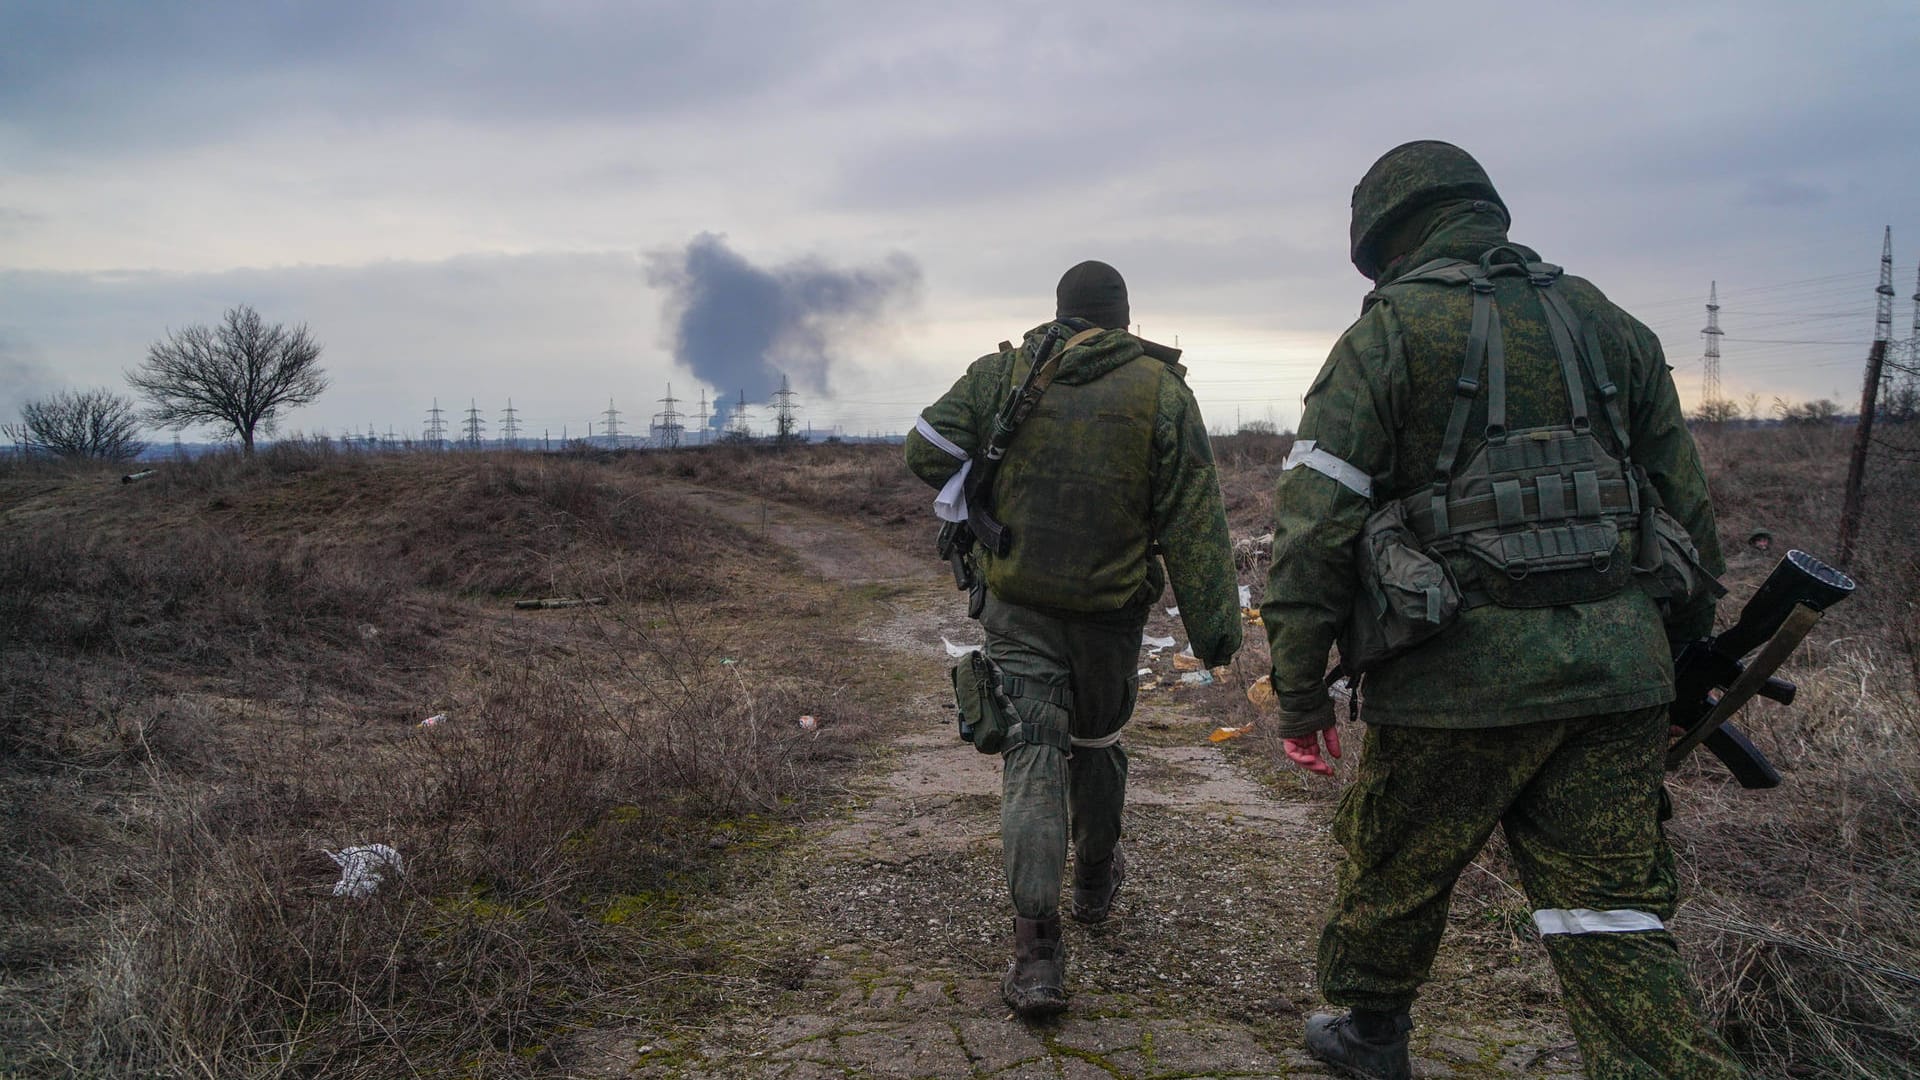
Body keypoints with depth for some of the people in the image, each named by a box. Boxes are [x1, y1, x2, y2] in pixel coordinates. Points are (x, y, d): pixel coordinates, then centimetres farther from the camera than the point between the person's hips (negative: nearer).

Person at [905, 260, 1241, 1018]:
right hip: (1110, 610, 1)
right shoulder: (1161, 390, -6)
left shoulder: (1001, 373, -4)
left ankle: (1036, 949, -9)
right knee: (1097, 742, 22)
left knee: (1032, 759, -1)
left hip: (1018, 608, 0)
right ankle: (1095, 880, 43)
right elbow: (1193, 521, -8)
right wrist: (1213, 622, -4)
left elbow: (926, 451, -3)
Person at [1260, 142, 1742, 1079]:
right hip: (1618, 666, 5)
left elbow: (1313, 527, -10)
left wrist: (1300, 694, -4)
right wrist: (1682, 651, 23)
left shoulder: (1387, 335, -3)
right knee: (1612, 917, 8)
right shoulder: (1608, 323, 13)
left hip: (1463, 674, -4)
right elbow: (1688, 508, 15)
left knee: (1392, 871, 18)